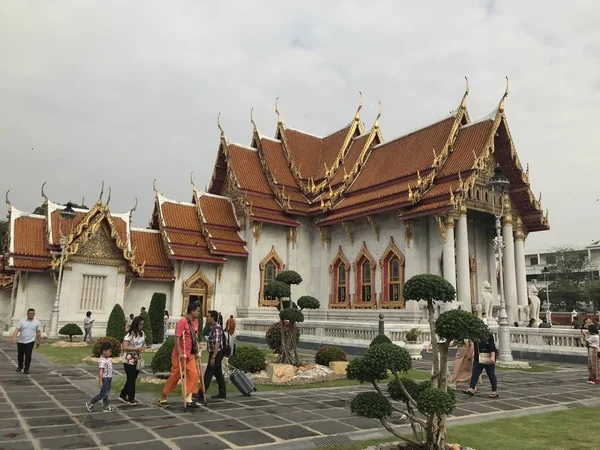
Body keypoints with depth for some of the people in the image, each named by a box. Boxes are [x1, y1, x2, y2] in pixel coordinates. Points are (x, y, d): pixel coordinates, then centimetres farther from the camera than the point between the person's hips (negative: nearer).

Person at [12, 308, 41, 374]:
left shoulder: (37, 322, 0)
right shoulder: (22, 321, -1)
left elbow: (38, 332, 6)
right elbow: (17, 329, -10)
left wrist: (38, 341, 9)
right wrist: (14, 337, -25)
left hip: (30, 342, -2)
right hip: (20, 341, 2)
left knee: (28, 356, -8)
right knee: (20, 355, 15)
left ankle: (26, 369, 1)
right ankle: (20, 366, 37)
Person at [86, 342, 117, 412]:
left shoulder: (108, 359, 6)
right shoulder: (102, 361, -23)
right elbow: (100, 371, -25)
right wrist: (100, 381, -27)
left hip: (109, 378, 9)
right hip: (104, 379, -9)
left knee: (107, 393, 12)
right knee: (103, 393, -4)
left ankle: (107, 406, 18)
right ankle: (90, 403, 11)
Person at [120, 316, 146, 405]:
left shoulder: (142, 333, 5)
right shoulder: (130, 335, -18)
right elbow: (124, 347, -23)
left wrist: (144, 346, -3)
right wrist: (136, 348, -26)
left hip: (138, 360, 7)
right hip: (129, 361, -7)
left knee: (132, 379, 15)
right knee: (131, 379, 2)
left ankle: (123, 396, 30)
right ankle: (131, 399, 15)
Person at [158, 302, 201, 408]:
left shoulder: (195, 321, 7)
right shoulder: (182, 321, -18)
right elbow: (177, 338, -21)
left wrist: (197, 351, 16)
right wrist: (179, 354, -25)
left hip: (190, 354, 7)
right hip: (180, 355, -7)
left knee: (193, 375, -1)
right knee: (174, 376, 2)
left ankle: (188, 399, 5)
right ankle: (163, 399, 18)